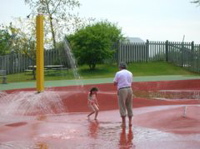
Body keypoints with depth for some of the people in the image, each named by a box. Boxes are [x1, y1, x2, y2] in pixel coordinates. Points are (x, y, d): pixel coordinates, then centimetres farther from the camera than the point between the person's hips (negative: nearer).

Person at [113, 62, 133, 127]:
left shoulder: (118, 73, -4)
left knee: (122, 107, 1)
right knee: (129, 106, 13)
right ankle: (130, 122, 15)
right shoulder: (130, 73, 11)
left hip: (122, 90, -5)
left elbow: (115, 83, -1)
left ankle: (124, 123, 1)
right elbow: (131, 82, 15)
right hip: (129, 89, 5)